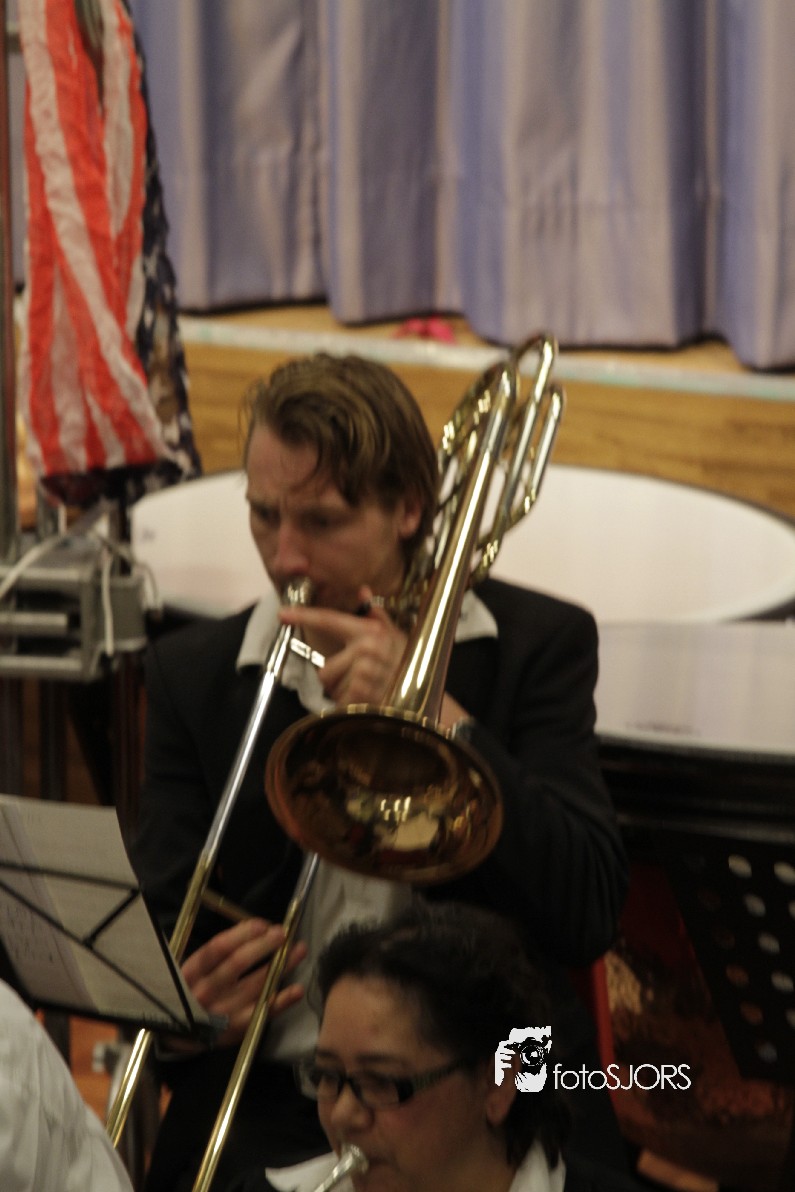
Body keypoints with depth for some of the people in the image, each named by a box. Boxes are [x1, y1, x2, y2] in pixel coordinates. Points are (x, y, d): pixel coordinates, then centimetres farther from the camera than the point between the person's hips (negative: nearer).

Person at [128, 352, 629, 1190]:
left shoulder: (538, 644, 3)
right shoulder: (192, 674, 9)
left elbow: (589, 915, -7)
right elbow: (159, 932, 7)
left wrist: (437, 717, -13)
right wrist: (188, 1002, -18)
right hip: (264, 1100, 1)